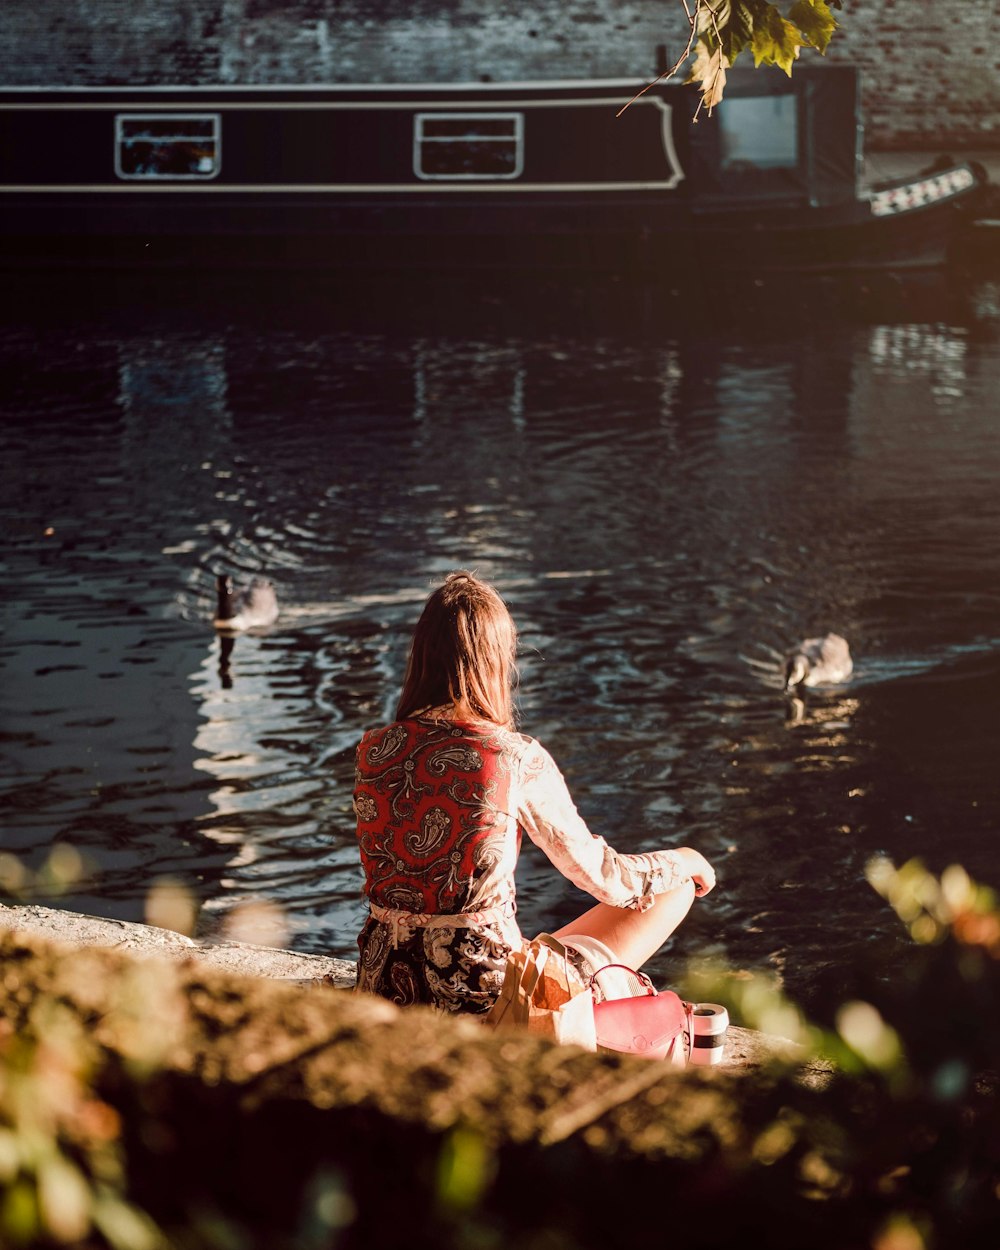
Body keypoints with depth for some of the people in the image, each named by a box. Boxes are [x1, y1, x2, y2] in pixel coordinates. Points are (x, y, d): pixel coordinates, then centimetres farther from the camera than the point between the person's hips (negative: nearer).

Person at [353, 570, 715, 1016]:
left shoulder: (372, 750, -2)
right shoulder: (518, 760, -15)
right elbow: (597, 874, -3)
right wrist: (684, 861, 17)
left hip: (386, 987, 7)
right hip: (480, 998, -6)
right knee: (676, 890, 13)